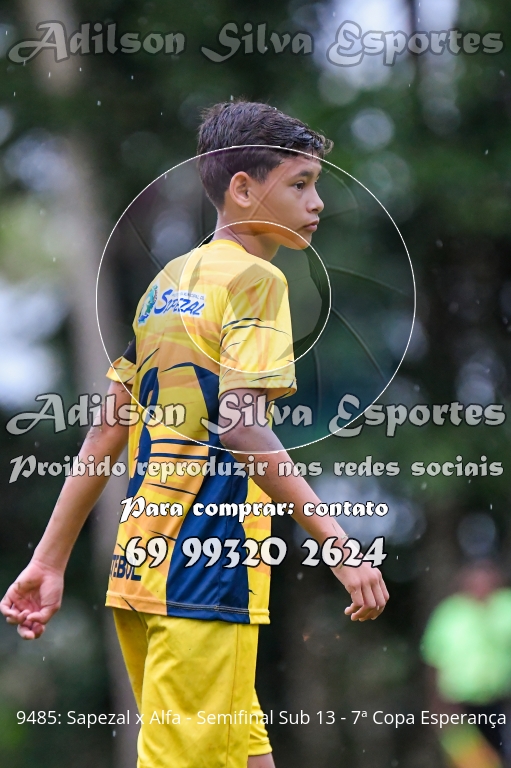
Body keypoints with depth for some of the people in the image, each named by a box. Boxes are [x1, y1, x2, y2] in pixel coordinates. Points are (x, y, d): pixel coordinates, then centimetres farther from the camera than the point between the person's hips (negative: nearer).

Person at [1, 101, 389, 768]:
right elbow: (240, 425, -19)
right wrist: (337, 543, -23)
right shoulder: (255, 278, -7)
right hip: (208, 575, -9)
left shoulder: (167, 282, 16)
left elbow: (107, 433, 15)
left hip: (138, 565, 9)